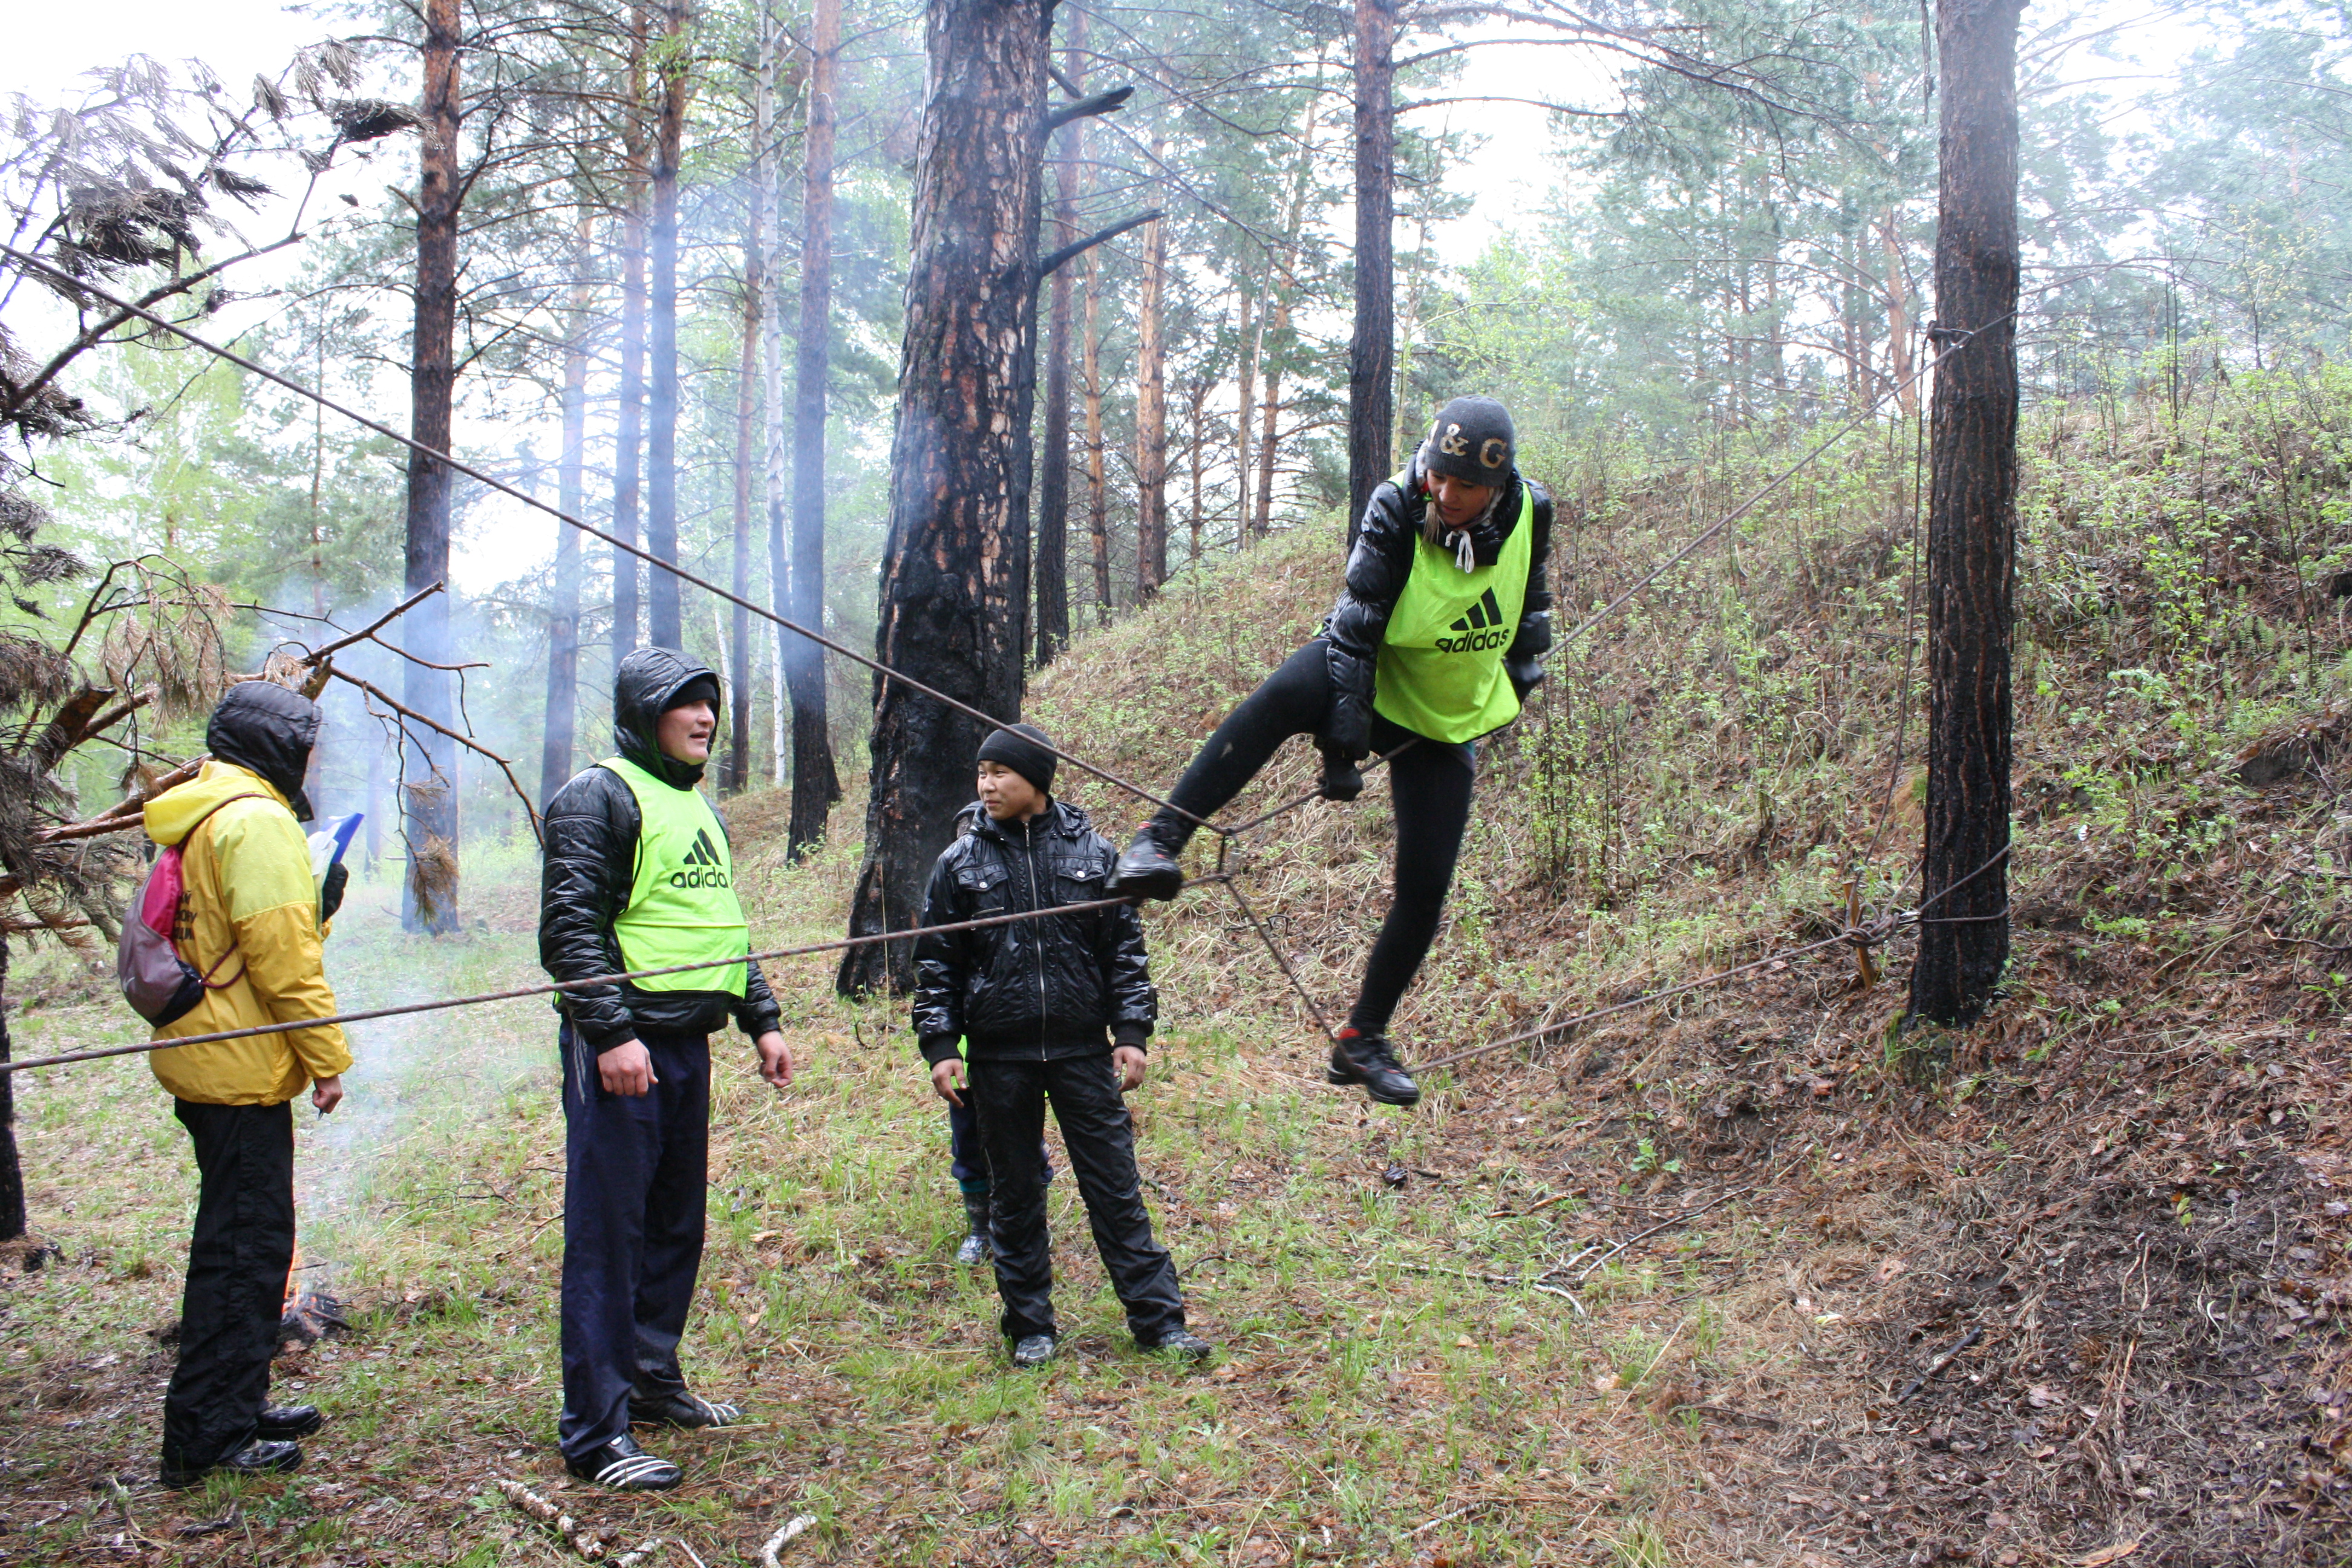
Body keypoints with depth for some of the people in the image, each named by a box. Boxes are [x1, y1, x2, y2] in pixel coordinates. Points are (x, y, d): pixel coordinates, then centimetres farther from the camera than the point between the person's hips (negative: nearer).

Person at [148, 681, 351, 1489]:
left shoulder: (194, 819, 16)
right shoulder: (257, 821, -16)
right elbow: (282, 953, -20)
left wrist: (316, 899, 10)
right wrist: (327, 1054, -15)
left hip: (200, 1059, 10)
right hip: (242, 1067, -10)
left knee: (242, 1237, 18)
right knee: (245, 1246, -3)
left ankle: (238, 1405, 29)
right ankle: (207, 1436, 3)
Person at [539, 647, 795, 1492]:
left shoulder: (698, 807, 19)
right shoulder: (599, 797, -8)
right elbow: (570, 926, -16)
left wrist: (762, 1020, 19)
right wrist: (610, 1032, -24)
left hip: (687, 1043, 9)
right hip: (622, 1048, -9)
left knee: (677, 1224, 16)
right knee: (608, 1235, -4)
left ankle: (653, 1380, 31)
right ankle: (597, 1431, 2)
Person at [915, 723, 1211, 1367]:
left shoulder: (1092, 851, 2)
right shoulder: (961, 861, 3)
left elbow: (1125, 948, 6)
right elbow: (936, 962, 5)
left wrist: (1132, 1031, -1)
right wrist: (939, 1046, -3)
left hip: (1084, 1051, -1)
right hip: (999, 1059, 1)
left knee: (1116, 1187, 2)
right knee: (1015, 1196, 10)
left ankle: (1158, 1319, 10)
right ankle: (1030, 1327, 22)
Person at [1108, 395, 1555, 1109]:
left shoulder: (1531, 512, -13)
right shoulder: (1395, 510, -24)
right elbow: (1354, 631, -28)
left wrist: (1526, 663, 20)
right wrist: (1343, 743, -33)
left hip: (1450, 721, 3)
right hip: (1371, 680, -3)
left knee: (1425, 887, -5)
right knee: (1285, 694, -40)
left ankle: (1362, 1041, 11)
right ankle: (1160, 841, -40)